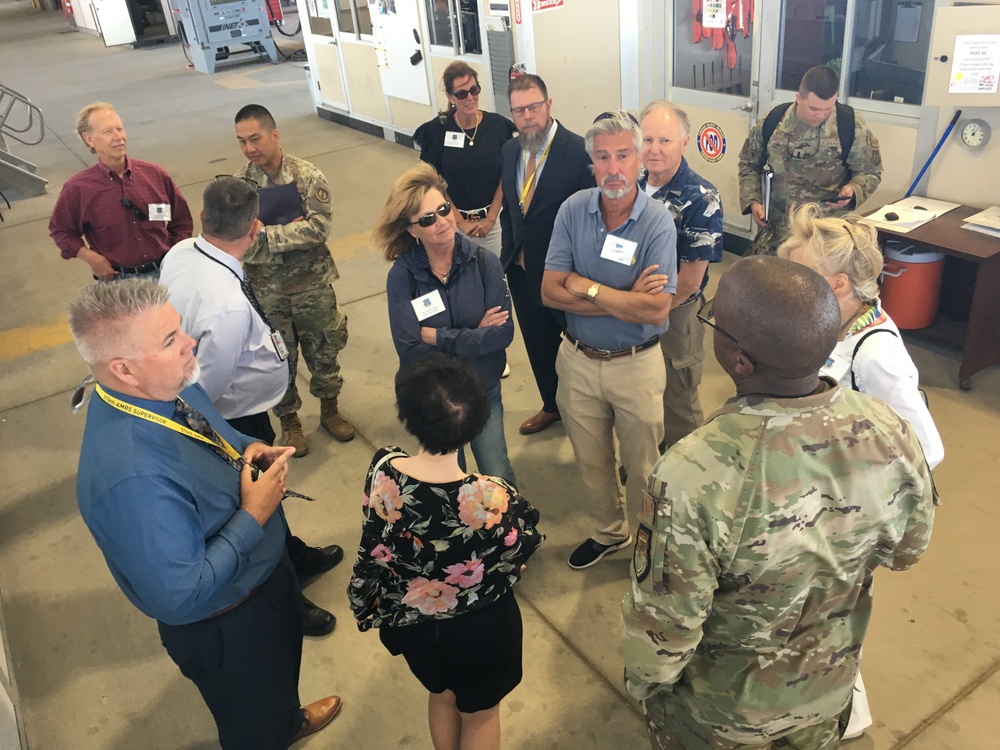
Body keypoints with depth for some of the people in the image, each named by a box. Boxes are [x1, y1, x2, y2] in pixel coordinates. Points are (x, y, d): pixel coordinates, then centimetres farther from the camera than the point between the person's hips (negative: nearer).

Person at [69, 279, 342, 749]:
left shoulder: (169, 385, -14)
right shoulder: (131, 478, -41)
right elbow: (181, 598, -36)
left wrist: (249, 449, -13)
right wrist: (253, 516, -30)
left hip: (267, 568, 8)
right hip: (225, 627, -8)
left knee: (284, 660, 37)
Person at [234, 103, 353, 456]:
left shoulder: (308, 175, -11)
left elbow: (319, 228, -22)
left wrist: (266, 235, -23)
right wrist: (292, 230, -22)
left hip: (313, 284, 0)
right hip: (266, 292, 0)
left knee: (324, 351, 15)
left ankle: (330, 409, 39)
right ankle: (289, 421, 35)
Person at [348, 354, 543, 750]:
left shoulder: (384, 471, -26)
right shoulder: (491, 498, -37)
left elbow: (373, 551, -9)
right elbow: (522, 547, -14)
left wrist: (366, 605, 10)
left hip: (412, 623, 4)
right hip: (480, 629, -3)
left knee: (441, 695, 34)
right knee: (480, 714, 27)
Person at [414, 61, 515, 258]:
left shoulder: (498, 125, -7)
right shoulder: (437, 130, -9)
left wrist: (490, 218, -6)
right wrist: (461, 222, -8)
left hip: (493, 217, 1)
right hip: (453, 220, -1)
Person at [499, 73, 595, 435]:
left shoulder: (579, 151, -19)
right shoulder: (509, 151, 2)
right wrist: (509, 251, 6)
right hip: (521, 269, 6)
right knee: (538, 344, 22)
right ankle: (552, 406, 45)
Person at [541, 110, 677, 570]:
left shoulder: (658, 222, -16)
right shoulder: (573, 210, -8)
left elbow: (657, 310, -25)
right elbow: (550, 292, -14)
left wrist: (587, 288, -19)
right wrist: (626, 299, -21)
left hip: (636, 364, -3)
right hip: (577, 359, 3)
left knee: (642, 466, 14)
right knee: (590, 461, 21)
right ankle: (608, 532, 46)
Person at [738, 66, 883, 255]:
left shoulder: (851, 124, -9)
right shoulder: (772, 121, -4)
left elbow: (870, 172, 2)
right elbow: (749, 164, 11)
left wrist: (853, 190, -20)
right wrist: (752, 201, -2)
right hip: (775, 227, 2)